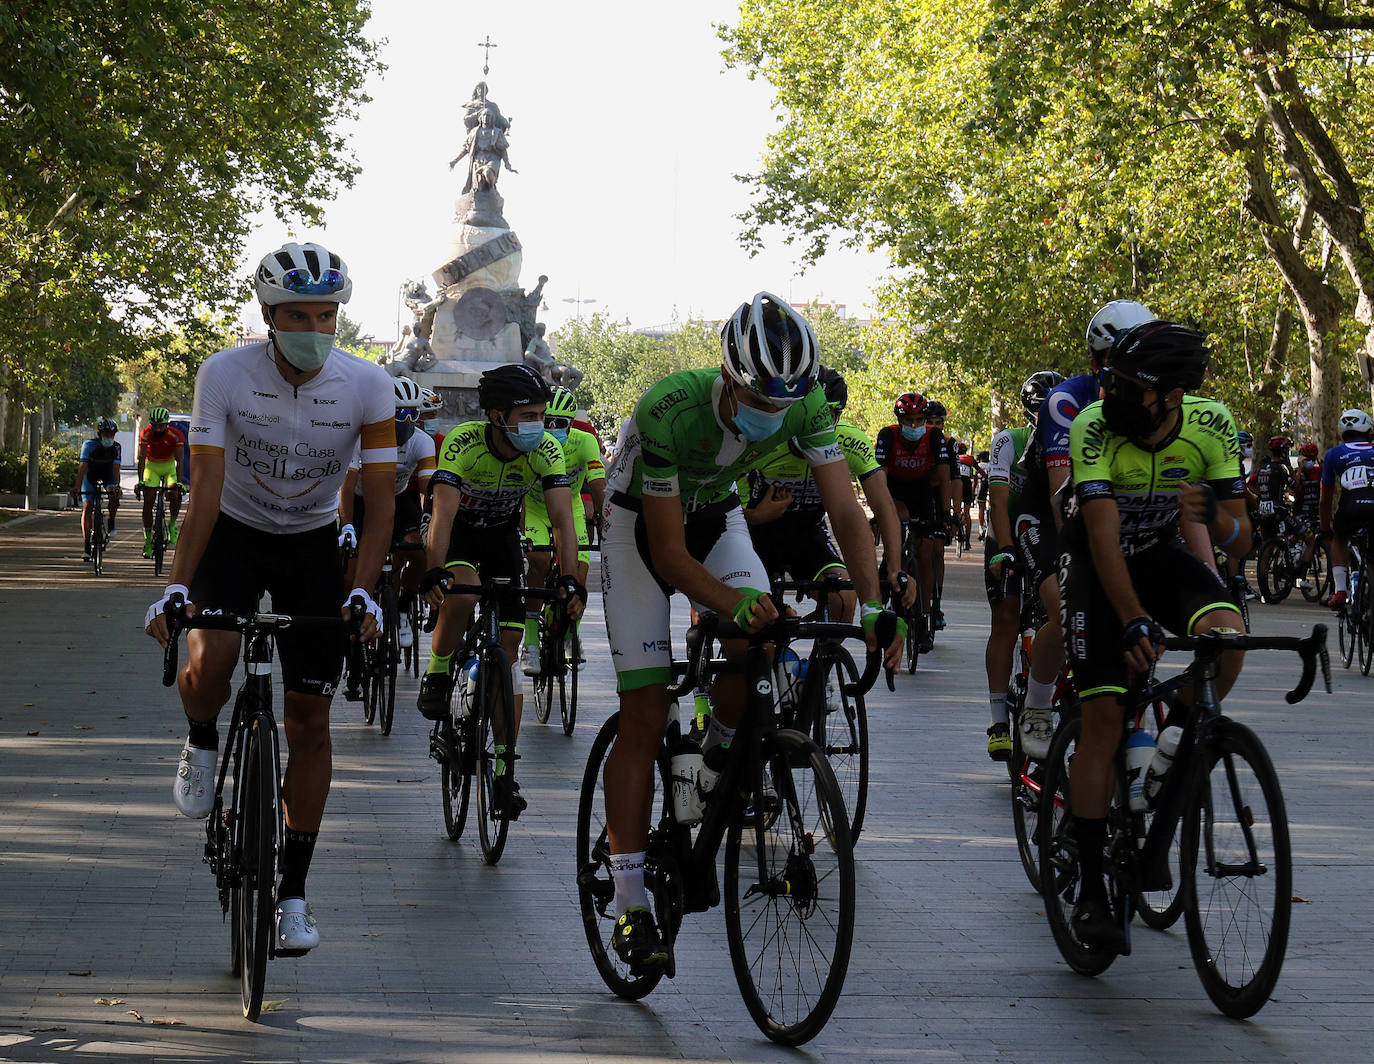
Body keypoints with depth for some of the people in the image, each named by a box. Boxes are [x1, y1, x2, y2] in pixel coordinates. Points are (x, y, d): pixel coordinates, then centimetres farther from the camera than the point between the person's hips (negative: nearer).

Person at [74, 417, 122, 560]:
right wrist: (77, 487, -42)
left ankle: (111, 522, -6)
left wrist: (116, 486, -42)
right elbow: (82, 467, -32)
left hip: (107, 477, 1)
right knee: (87, 507, -14)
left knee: (114, 495, -31)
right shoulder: (89, 445, -24)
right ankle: (86, 545, -14)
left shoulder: (116, 447, -18)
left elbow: (116, 469, -26)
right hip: (90, 476, -1)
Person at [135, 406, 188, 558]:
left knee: (175, 495, -25)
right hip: (152, 466, 1)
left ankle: (173, 524, 0)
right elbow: (142, 458, -25)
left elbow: (180, 461, -28)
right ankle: (148, 538, -5)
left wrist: (179, 482, -40)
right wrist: (140, 481, -36)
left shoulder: (176, 436, -24)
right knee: (148, 500, -13)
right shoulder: (146, 434, -22)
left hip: (169, 466, -1)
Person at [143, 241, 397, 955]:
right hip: (234, 534, -1)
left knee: (309, 718, -2)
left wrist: (362, 593, -30)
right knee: (211, 661, -30)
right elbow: (206, 488, -24)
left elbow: (379, 502, -17)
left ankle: (293, 890, 8)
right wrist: (177, 586, -33)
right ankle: (202, 743, 7)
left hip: (312, 544, 1)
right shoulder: (225, 374, -21)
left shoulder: (367, 386, -18)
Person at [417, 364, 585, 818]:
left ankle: (504, 769, -2)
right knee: (463, 591, -37)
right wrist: (434, 574, -51)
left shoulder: (546, 451, -23)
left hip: (503, 536, 3)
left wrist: (571, 581, -39)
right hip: (458, 530, -3)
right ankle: (437, 673, -7)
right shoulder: (463, 442, -30)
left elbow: (563, 519, -26)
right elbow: (443, 513, -38)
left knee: (507, 648, -5)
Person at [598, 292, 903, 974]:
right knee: (645, 718, -9)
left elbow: (845, 510, -23)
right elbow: (669, 553, -32)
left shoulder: (804, 404, -25)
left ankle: (719, 754, 6)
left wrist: (873, 607, -36)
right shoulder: (670, 409, -36)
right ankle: (630, 906, -4)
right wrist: (734, 602, -47)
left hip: (716, 516, 4)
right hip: (641, 526, -4)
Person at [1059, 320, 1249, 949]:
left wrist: (1212, 514, -38)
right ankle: (1090, 888, -7)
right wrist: (1134, 621, -45)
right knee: (1104, 715, -13)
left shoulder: (1210, 426, -20)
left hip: (1160, 555, 3)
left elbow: (1240, 541, -16)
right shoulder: (1093, 428, -28)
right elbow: (1103, 536, -34)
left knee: (1226, 634, -29)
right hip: (1096, 564, -3)